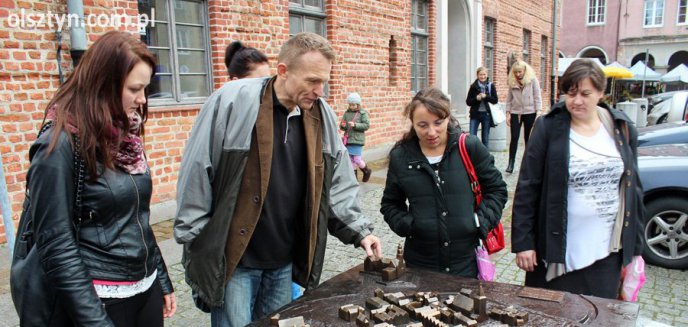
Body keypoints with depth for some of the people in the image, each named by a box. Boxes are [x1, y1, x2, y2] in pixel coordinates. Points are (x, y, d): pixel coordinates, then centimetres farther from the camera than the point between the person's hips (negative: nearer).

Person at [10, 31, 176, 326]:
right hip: (99, 299, -7)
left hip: (146, 290, 7)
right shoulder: (60, 144, -15)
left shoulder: (125, 135, 5)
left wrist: (162, 281, 13)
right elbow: (57, 246, -17)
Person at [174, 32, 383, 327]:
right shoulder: (231, 102, -16)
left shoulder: (322, 115, 0)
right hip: (232, 258, -5)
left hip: (286, 260, 5)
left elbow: (337, 183, 8)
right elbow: (196, 175, -11)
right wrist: (195, 242, -9)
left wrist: (358, 230, -1)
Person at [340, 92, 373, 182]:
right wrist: (342, 126, -13)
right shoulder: (347, 113, 7)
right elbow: (342, 126, 11)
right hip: (348, 140, 4)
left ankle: (367, 171, 22)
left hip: (357, 140, -4)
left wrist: (355, 125, -21)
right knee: (350, 159, 9)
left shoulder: (363, 113, -4)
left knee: (357, 160, -5)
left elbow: (367, 125, -10)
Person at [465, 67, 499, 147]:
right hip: (475, 114, -1)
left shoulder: (491, 86, 2)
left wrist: (486, 97, -15)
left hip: (486, 114, 1)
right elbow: (468, 102, 1)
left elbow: (495, 100, -1)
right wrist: (476, 98, -16)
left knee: (485, 138, 9)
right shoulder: (473, 86, 0)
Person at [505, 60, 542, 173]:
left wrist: (538, 113, -9)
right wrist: (508, 113, 2)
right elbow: (509, 99, 7)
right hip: (515, 113, 2)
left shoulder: (533, 80, -5)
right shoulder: (512, 82, 3)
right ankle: (511, 163, 0)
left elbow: (537, 97, -5)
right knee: (514, 138, -3)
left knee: (528, 138, 7)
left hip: (530, 113, -2)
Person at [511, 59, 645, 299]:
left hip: (606, 253, 3)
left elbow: (633, 190, 9)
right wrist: (522, 242, -9)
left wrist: (635, 248, 9)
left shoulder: (622, 129, 4)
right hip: (557, 250, -2)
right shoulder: (549, 128, -7)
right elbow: (527, 187, -7)